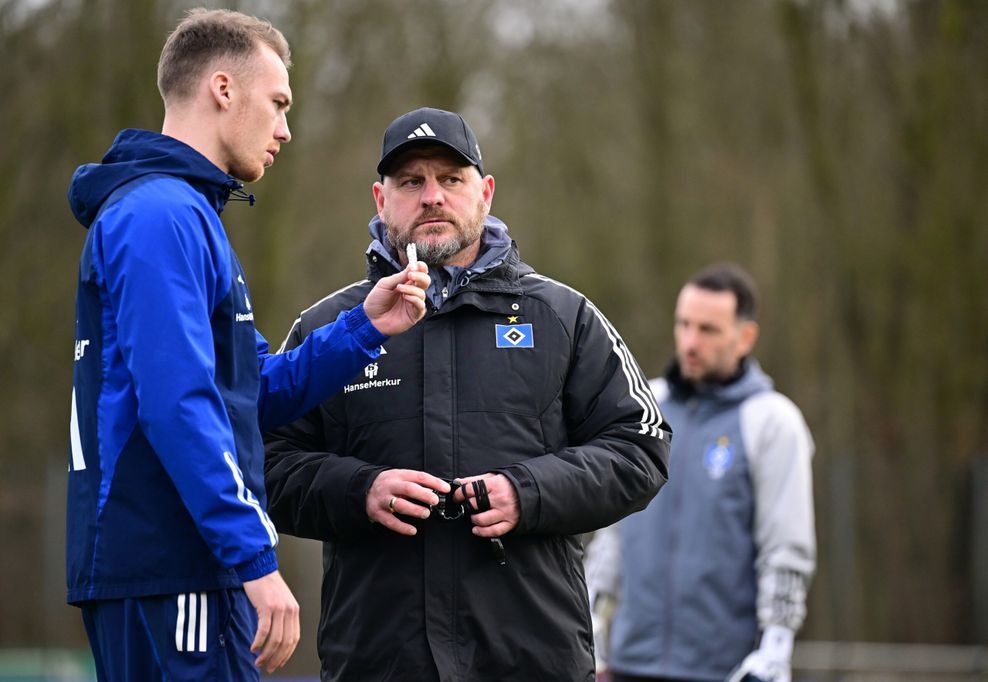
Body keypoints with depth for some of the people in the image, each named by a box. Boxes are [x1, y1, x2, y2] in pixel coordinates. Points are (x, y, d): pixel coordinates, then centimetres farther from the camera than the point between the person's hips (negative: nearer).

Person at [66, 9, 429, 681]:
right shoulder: (161, 216, -12)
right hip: (164, 574, -11)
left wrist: (366, 326, 11)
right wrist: (256, 560, -21)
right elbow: (179, 407, -21)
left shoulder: (187, 215, 22)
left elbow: (259, 394, 21)